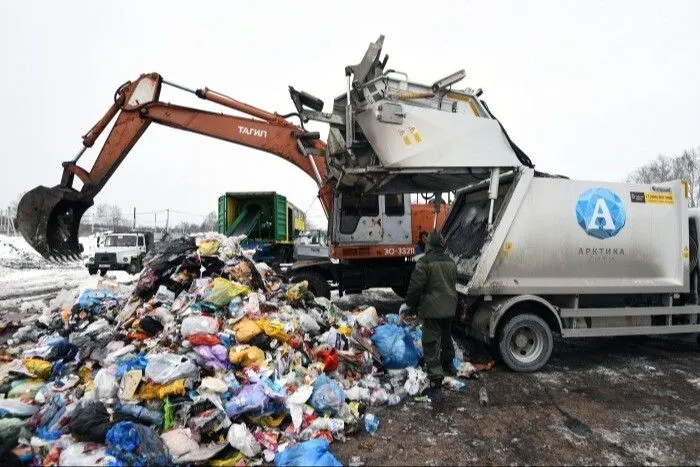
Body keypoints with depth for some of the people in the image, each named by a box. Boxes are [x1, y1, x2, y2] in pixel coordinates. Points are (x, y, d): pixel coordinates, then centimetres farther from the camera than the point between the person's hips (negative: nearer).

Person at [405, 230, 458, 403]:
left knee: (431, 345, -4)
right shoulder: (451, 262, 7)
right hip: (449, 309, 7)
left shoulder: (425, 262, -15)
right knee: (446, 337, 28)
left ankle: (436, 384, -7)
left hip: (432, 309, -7)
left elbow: (415, 286, -17)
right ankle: (448, 364, 49)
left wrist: (411, 305, -2)